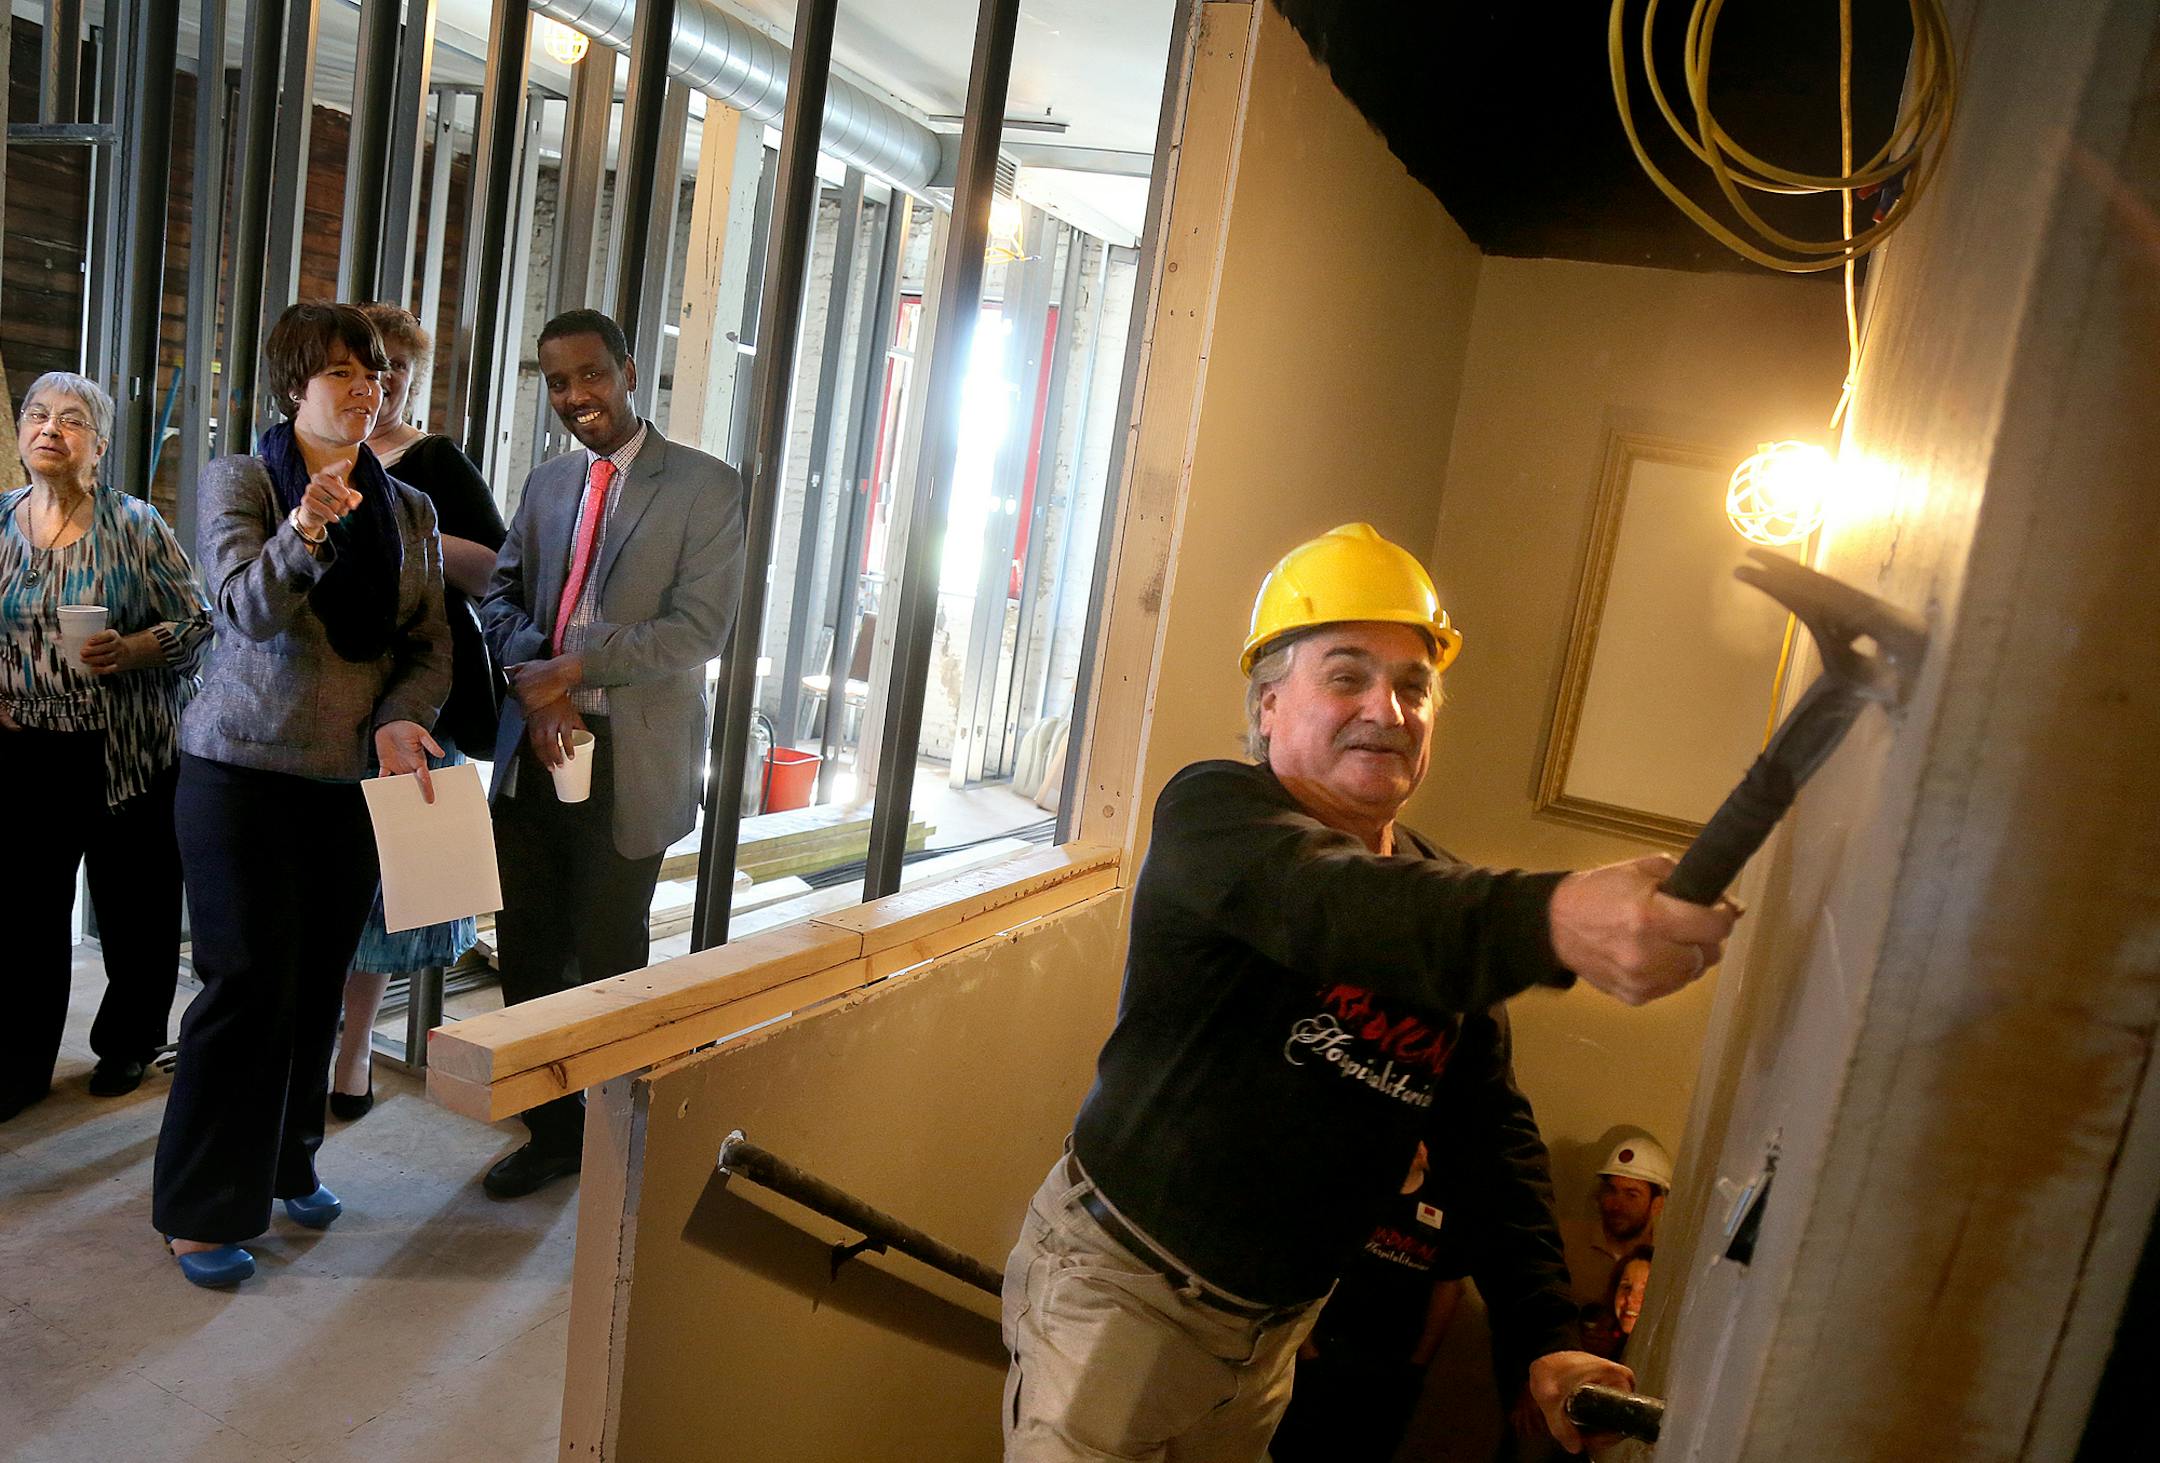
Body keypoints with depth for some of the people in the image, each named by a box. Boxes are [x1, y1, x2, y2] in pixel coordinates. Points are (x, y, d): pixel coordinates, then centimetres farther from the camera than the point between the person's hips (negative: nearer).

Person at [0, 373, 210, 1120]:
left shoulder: (135, 525, -4)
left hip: (126, 753, -3)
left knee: (135, 905, 6)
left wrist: (129, 651, -20)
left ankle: (128, 1044, 25)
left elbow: (197, 624, -4)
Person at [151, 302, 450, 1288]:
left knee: (320, 983, 11)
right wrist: (305, 531, -35)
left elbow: (431, 643, 6)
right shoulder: (239, 482, -2)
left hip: (357, 779, 4)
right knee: (251, 984, -2)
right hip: (246, 770, -4)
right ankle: (203, 1209, 14)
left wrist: (400, 719, -13)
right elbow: (249, 608, -17)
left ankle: (286, 1162, 30)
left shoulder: (409, 509, 9)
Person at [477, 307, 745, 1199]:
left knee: (607, 961, 7)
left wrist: (574, 667, -19)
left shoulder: (706, 487, -6)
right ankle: (551, 1133, 30)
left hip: (630, 763, -5)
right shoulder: (546, 482, 14)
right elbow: (502, 597, 11)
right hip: (535, 751, 6)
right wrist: (534, 679, -9)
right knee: (526, 954, 12)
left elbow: (699, 628, -14)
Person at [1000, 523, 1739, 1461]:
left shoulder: (1445, 902, 2)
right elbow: (1327, 905, -39)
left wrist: (1544, 1337, -8)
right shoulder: (1213, 811, -17)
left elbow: (1492, 1126, 3)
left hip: (1276, 1326, 6)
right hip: (1120, 1287, -6)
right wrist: (1550, 920, -56)